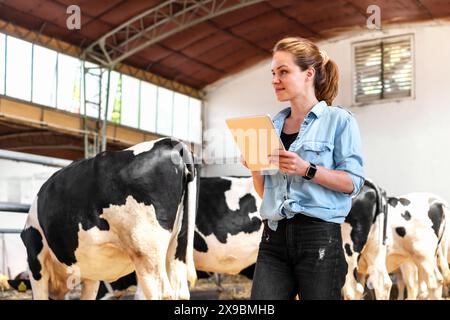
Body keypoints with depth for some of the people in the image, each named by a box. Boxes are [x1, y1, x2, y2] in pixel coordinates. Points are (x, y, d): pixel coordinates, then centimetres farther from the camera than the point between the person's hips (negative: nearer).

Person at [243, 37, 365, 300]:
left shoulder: (338, 120, 0)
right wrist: (255, 169, -3)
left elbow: (353, 182, -7)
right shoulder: (274, 126, 15)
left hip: (319, 236, -4)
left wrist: (307, 170, -18)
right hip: (274, 238, 5)